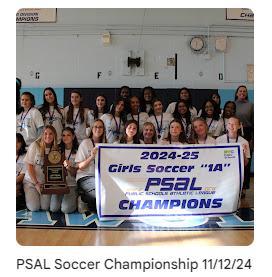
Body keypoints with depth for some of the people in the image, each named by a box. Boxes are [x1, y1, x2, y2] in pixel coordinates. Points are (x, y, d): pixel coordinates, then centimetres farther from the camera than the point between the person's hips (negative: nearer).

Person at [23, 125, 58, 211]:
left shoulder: (55, 149, 0)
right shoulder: (35, 145, -10)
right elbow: (29, 166, -10)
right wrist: (36, 183, -14)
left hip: (46, 182, 2)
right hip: (31, 181, -2)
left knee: (45, 207, -9)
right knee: (34, 208, -12)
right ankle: (28, 195, 19)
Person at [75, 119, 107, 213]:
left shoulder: (105, 145, 15)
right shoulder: (85, 143, 1)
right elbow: (80, 166, -5)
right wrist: (92, 157, -19)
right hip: (85, 177, -5)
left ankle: (89, 205, -3)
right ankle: (82, 199, -5)